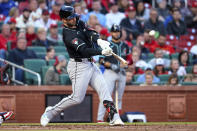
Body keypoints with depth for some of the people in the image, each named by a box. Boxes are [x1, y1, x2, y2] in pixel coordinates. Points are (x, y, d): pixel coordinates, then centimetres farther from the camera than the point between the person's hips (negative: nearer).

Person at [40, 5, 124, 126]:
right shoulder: (68, 34, -19)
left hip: (90, 64, 8)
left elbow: (90, 32, -8)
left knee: (103, 88, -3)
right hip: (78, 66, -8)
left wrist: (99, 40, -29)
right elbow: (84, 51, -26)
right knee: (77, 98, -8)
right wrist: (102, 52, -33)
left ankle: (114, 117, -9)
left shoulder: (79, 23, 7)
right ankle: (50, 112, 8)